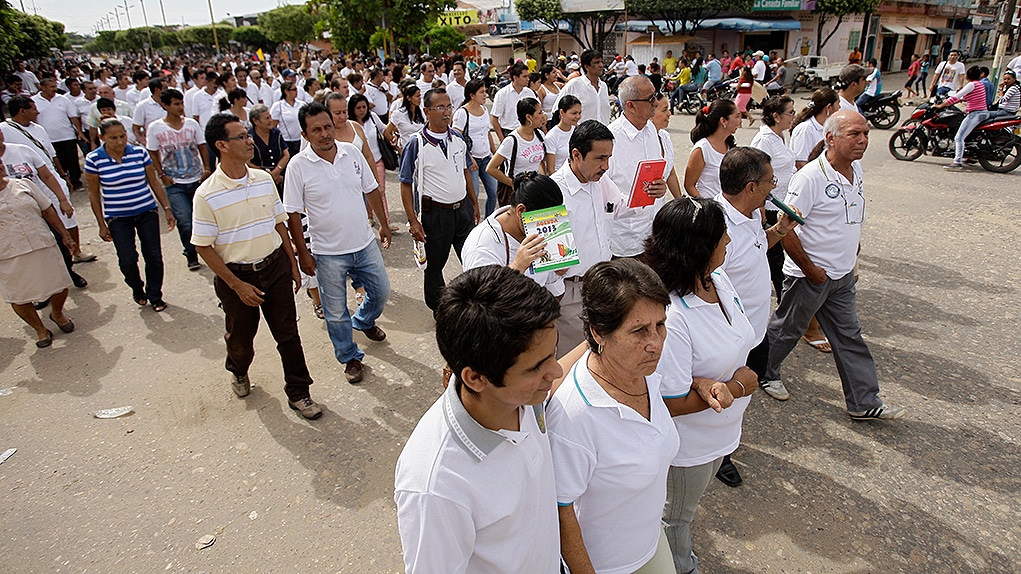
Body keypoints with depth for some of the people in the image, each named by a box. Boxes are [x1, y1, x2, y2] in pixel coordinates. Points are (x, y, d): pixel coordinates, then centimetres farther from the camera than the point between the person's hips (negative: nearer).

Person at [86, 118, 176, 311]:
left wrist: (167, 209, 2)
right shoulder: (94, 159, -8)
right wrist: (102, 224, -1)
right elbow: (94, 194, -1)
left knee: (154, 256, 3)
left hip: (147, 213, 2)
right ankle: (137, 289, 29)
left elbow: (154, 182, 5)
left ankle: (155, 296, 22)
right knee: (127, 260, -2)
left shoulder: (139, 152, -4)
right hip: (118, 218, -1)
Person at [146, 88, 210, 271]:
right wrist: (162, 175, -4)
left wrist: (207, 169, 0)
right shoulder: (155, 128, -4)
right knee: (185, 221, -9)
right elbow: (153, 154, 3)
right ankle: (191, 255, 11)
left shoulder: (192, 124, 1)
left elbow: (202, 147, 9)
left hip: (197, 179, 2)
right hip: (174, 183, -2)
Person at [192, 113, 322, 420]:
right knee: (240, 337, 18)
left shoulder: (264, 179, 0)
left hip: (275, 267, 3)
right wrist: (237, 285, -14)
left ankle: (298, 392, 21)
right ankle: (238, 371, 51)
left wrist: (293, 265, 10)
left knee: (288, 334, 6)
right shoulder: (207, 194, -15)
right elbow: (203, 246, -11)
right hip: (236, 275, -3)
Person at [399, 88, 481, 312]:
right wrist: (413, 221, -13)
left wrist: (474, 203, 16)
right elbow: (406, 185, -9)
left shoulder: (458, 138, 3)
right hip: (436, 213, -4)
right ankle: (439, 309, 32)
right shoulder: (416, 145, -13)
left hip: (463, 208, 5)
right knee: (435, 265, 12)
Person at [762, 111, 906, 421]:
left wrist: (851, 261, 16)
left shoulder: (857, 169, 4)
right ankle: (765, 373, 33)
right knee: (786, 330, 10)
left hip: (843, 276, 8)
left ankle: (865, 402, 23)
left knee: (849, 337, 13)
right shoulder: (810, 177, -21)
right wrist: (810, 269, -17)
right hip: (810, 276, -7)